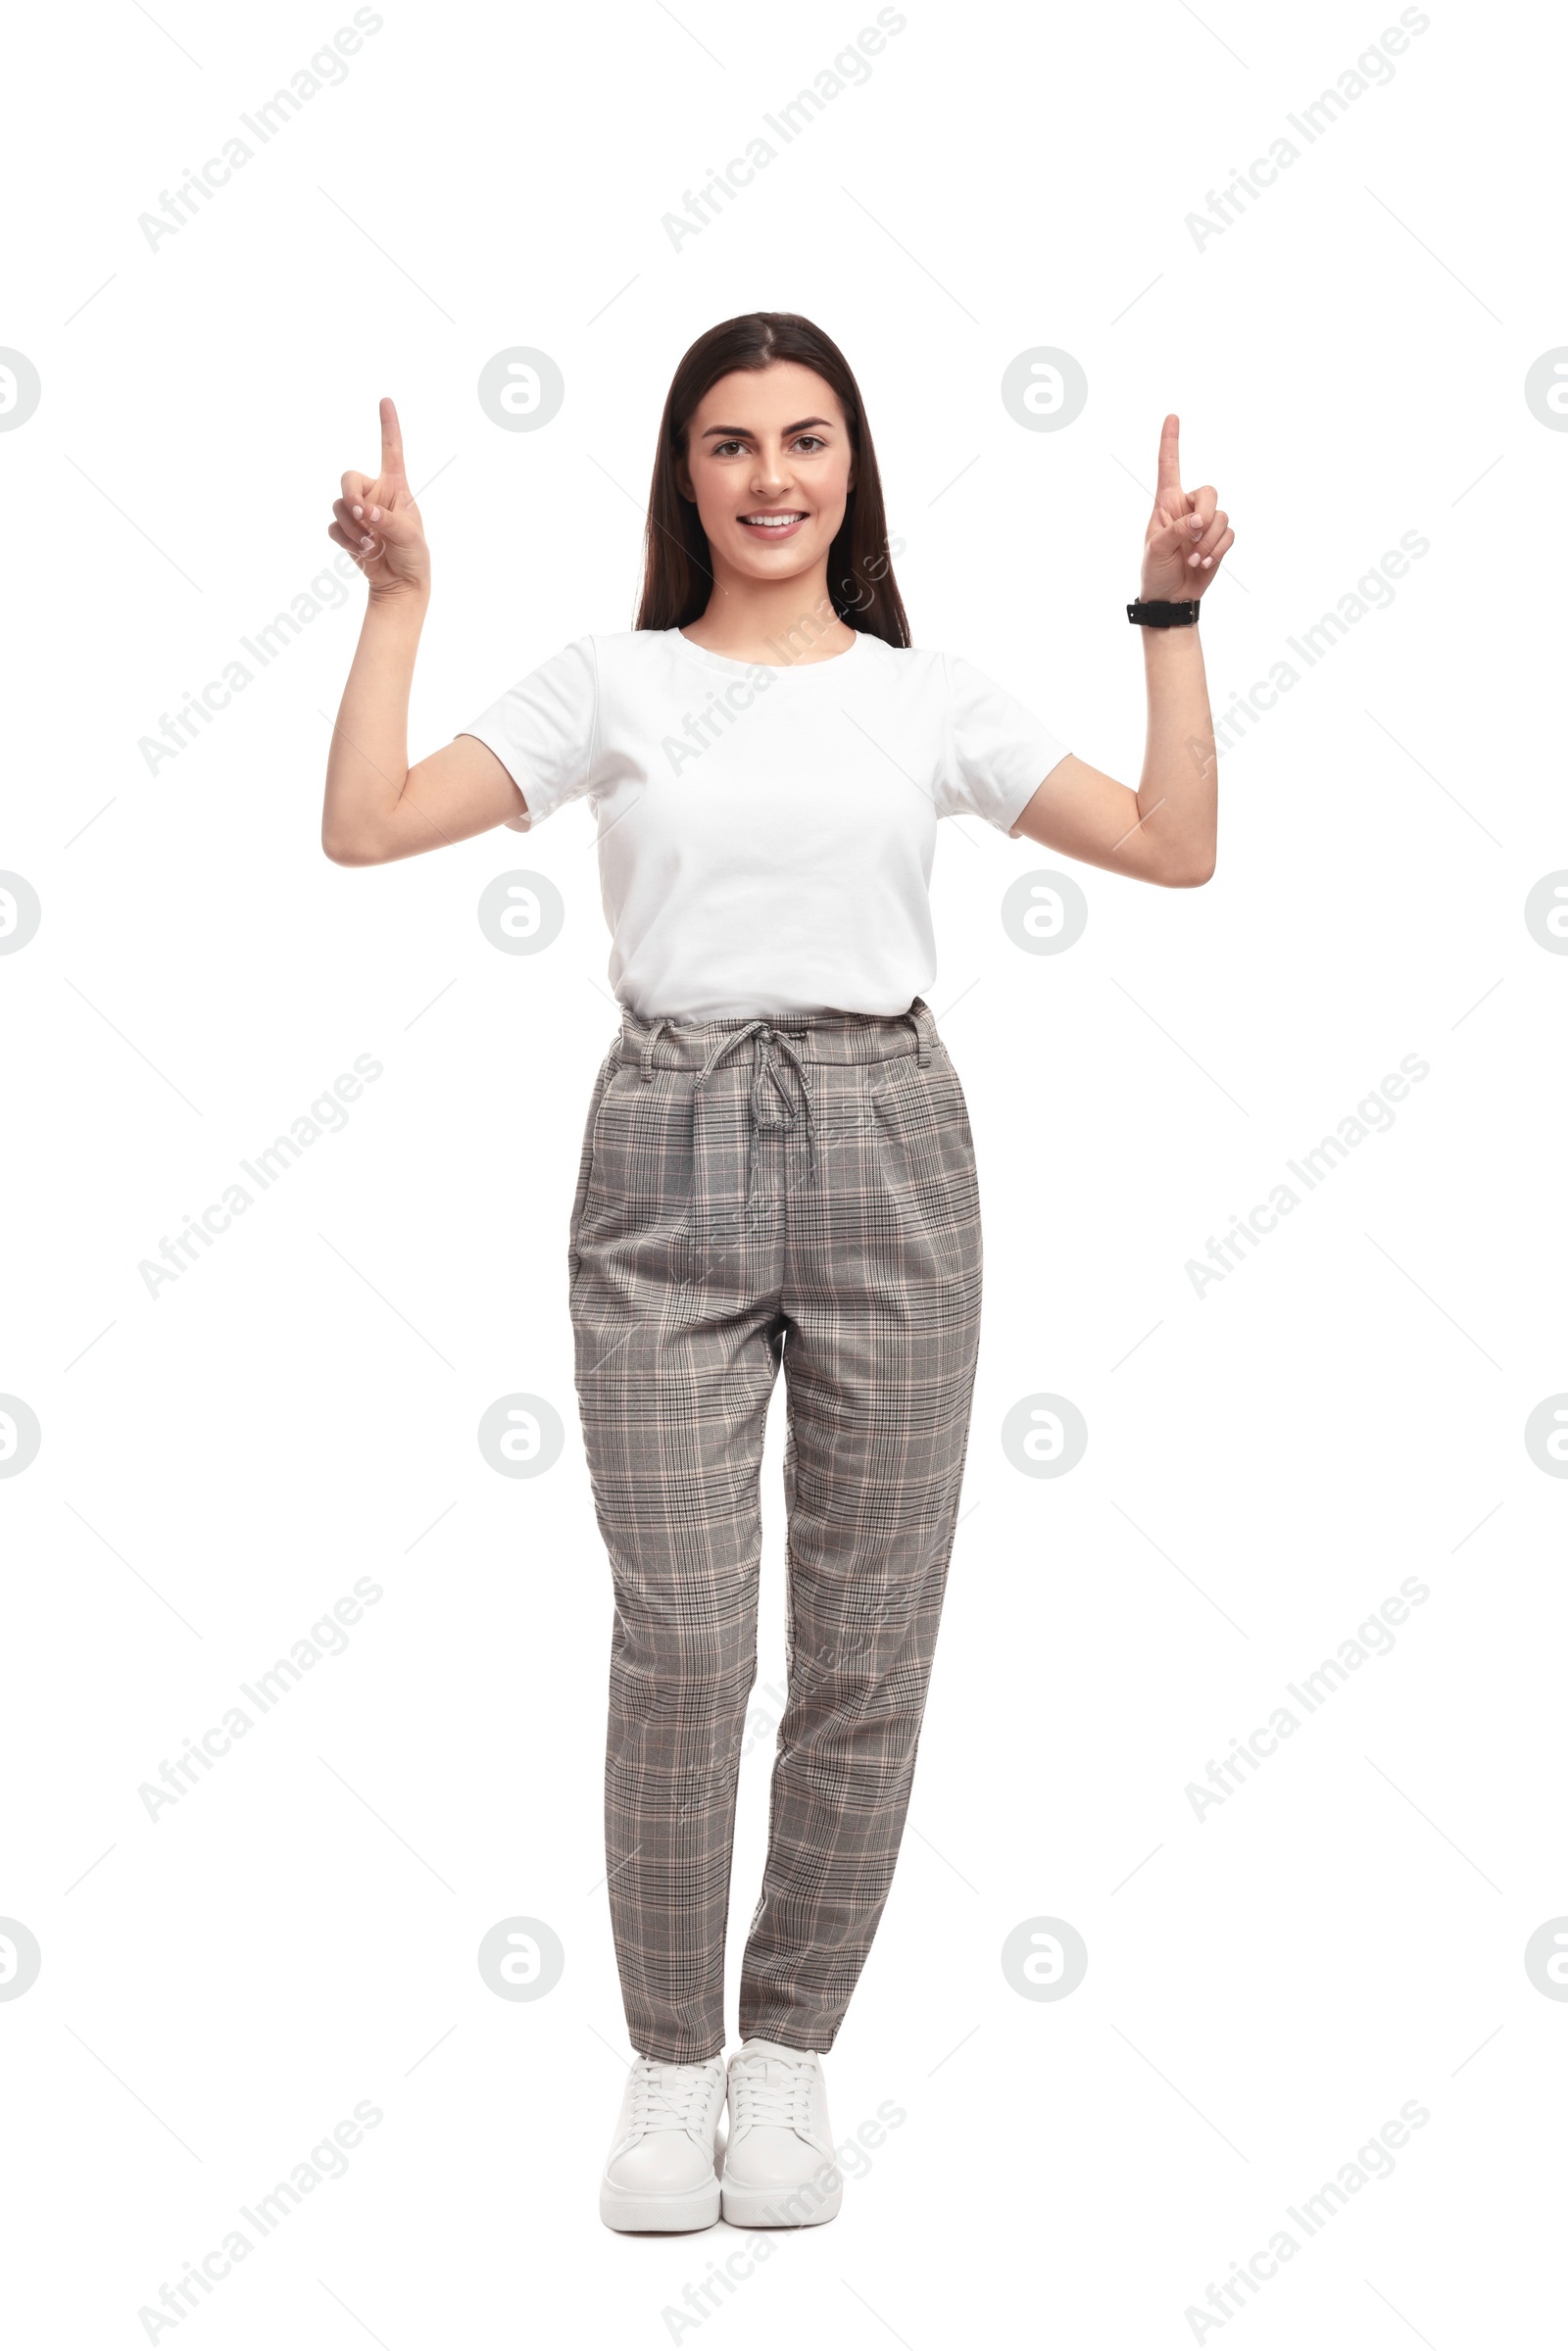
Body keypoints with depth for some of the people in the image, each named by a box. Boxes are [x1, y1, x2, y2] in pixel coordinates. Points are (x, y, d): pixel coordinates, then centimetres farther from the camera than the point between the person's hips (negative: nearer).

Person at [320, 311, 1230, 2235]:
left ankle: (787, 2055, 20)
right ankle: (670, 2064, 14)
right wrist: (400, 597, -1)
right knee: (681, 1647, -5)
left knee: (866, 1646, 3)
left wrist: (1171, 614, 3)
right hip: (667, 1155, -1)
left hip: (882, 1150, 1)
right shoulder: (611, 686, 9)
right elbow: (366, 826, 0)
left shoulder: (930, 698, 11)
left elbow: (1175, 847, 5)